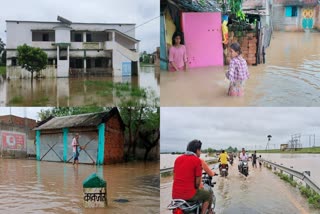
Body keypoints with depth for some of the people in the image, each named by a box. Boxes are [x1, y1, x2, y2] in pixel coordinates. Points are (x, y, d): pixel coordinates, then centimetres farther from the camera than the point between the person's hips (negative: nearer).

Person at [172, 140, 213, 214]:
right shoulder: (197, 160, -8)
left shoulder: (178, 159, 9)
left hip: (175, 195, 6)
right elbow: (198, 181, -6)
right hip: (189, 195, -6)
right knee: (208, 195, 19)